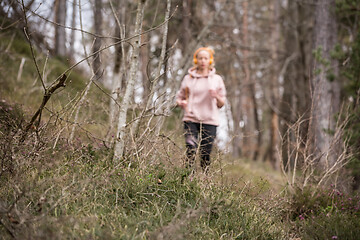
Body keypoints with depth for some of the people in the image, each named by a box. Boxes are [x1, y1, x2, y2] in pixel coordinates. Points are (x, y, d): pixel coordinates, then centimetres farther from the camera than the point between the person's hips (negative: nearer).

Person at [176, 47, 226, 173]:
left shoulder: (217, 79, 12)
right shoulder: (188, 78, 11)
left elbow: (221, 104, 13)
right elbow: (179, 97, 15)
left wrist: (217, 97, -9)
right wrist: (182, 103, -8)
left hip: (209, 121, 1)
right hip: (191, 119, 0)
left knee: (205, 155, -2)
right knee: (191, 148, -19)